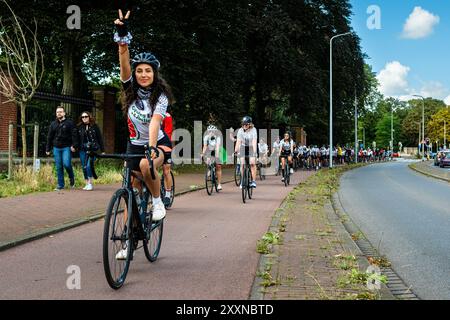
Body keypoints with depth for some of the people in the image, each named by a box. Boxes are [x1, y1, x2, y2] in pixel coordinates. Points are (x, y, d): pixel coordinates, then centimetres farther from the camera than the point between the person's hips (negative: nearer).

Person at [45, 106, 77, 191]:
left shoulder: (69, 123, 2)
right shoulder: (53, 124, 14)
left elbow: (74, 135, -3)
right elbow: (49, 137, 16)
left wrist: (73, 145, -14)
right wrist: (48, 149, 13)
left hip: (66, 148, -4)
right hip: (56, 148, 4)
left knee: (66, 164, -17)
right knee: (58, 167, 4)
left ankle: (71, 177, 11)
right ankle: (60, 185, 11)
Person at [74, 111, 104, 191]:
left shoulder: (94, 126, 2)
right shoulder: (79, 127, 8)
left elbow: (100, 138, 3)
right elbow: (77, 139, 8)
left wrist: (102, 150, 1)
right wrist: (75, 146, -8)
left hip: (92, 149, -4)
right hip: (82, 150, 4)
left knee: (88, 166, -16)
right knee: (84, 167, 6)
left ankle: (90, 183, -6)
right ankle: (87, 184, 16)